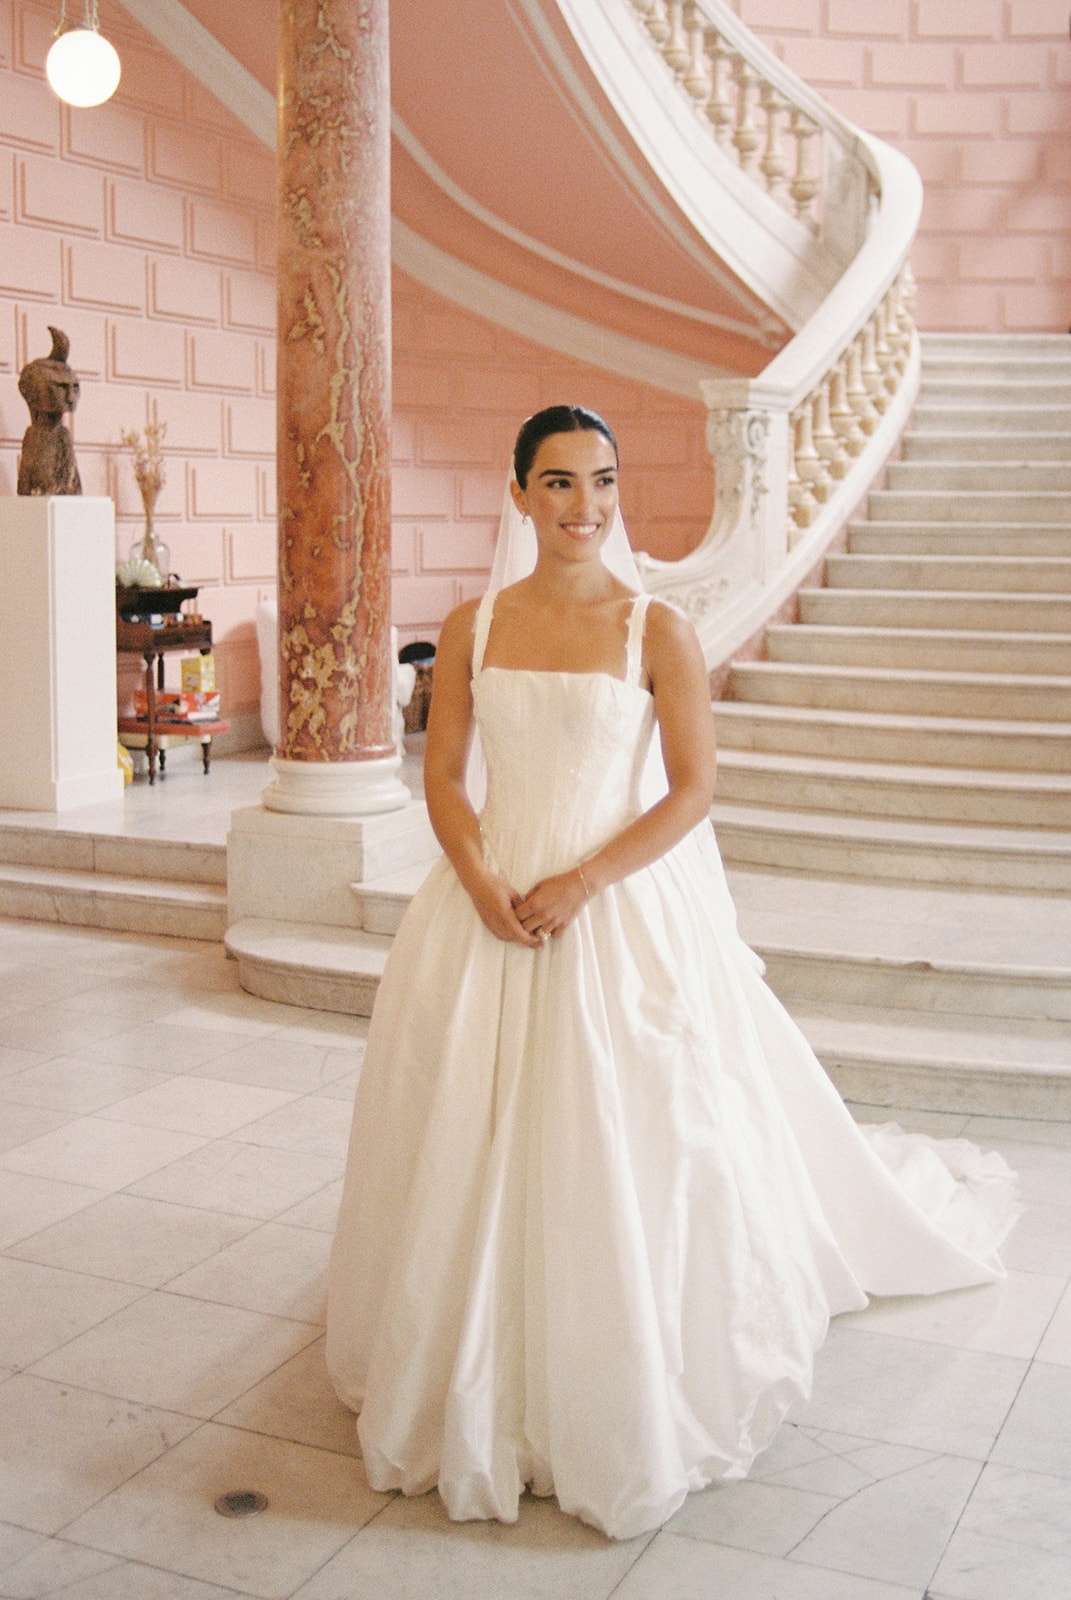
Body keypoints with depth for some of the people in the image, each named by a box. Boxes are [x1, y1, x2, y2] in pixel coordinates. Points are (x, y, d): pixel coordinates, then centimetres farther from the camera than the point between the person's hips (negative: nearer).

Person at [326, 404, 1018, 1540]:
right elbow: (442, 776, 4)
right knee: (475, 1148, 9)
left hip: (625, 912, -3)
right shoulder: (473, 626, 3)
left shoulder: (656, 629, -5)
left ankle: (628, 1410, 23)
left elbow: (692, 790, -7)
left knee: (628, 1147, 2)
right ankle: (480, 1391, 31)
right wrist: (483, 885, -12)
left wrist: (581, 883, -16)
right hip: (491, 906, 3)